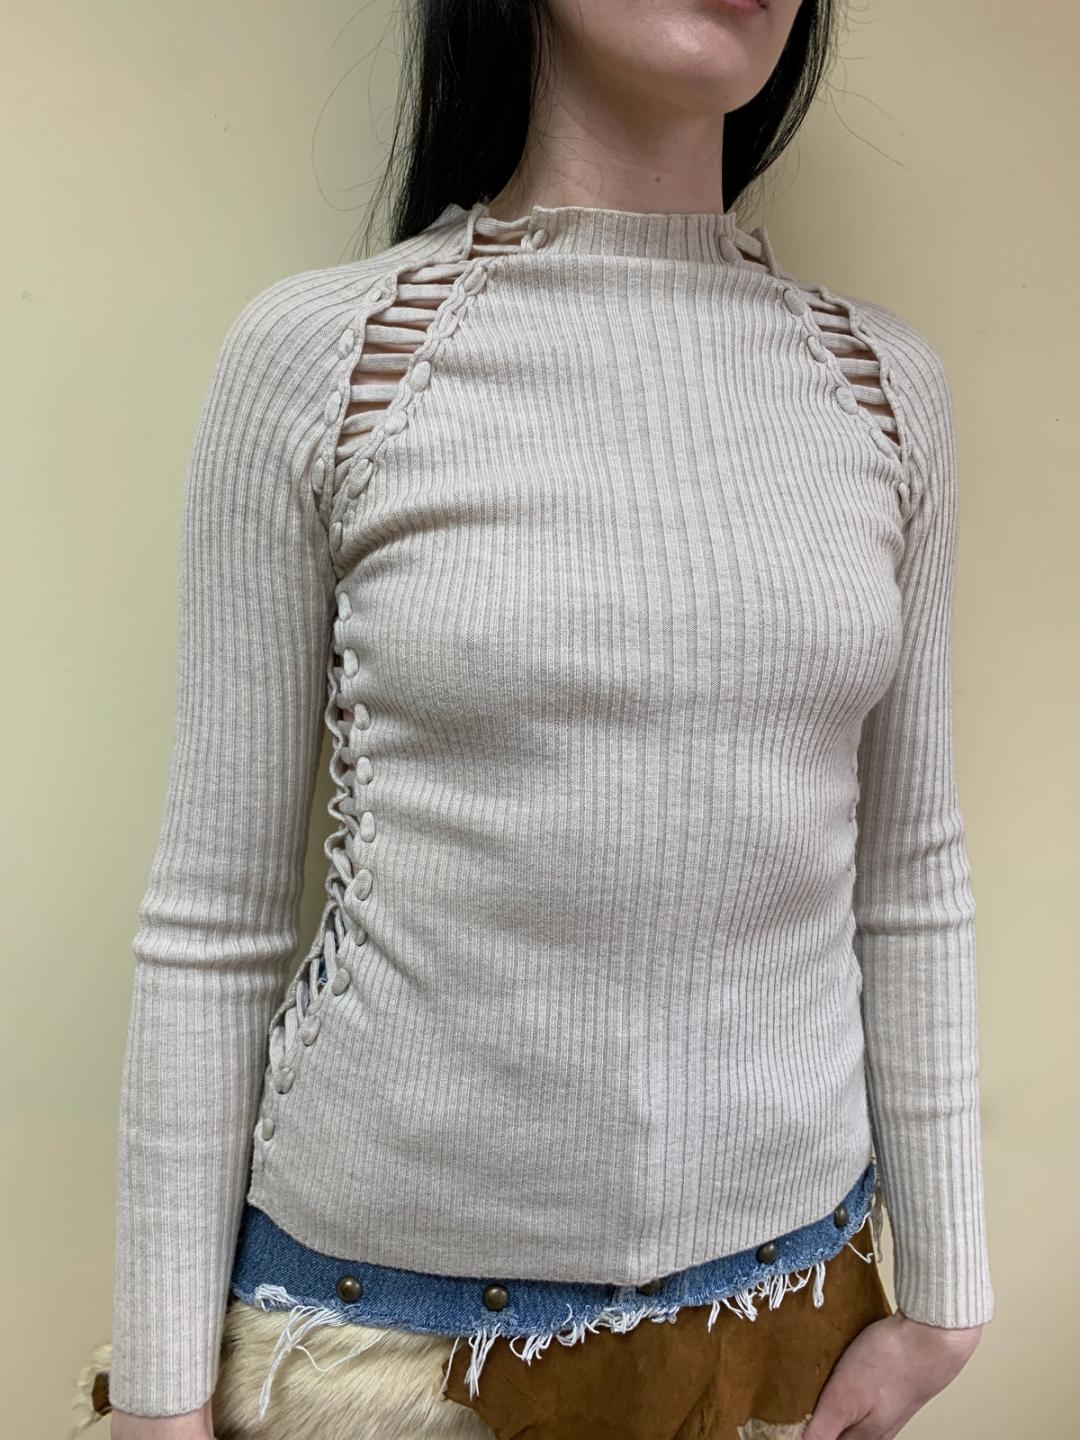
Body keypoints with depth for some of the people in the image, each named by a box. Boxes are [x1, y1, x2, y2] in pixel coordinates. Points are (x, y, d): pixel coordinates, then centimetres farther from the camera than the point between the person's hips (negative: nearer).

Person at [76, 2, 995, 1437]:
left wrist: (939, 1292, 6)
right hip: (385, 1306, -2)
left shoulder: (888, 381, 0)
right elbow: (213, 909, -7)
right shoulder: (316, 352, -9)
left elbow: (909, 874, 3)